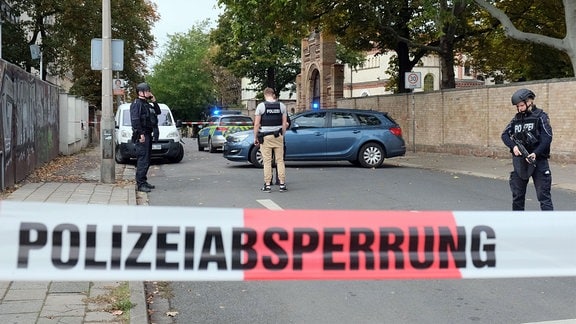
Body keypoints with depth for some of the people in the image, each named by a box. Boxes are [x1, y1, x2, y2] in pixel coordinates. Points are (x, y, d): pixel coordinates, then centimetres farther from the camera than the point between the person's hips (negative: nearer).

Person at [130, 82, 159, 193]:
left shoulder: (146, 104, 19)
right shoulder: (136, 103, -10)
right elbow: (135, 119, -18)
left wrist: (154, 101, 10)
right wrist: (141, 134, -23)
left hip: (148, 134, 10)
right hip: (141, 135, -10)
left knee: (146, 160, 14)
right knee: (142, 160, -12)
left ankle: (143, 181, 21)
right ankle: (140, 184, -11)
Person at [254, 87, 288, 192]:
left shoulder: (261, 106, -3)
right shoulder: (282, 106, 4)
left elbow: (256, 124, -5)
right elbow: (284, 123, 5)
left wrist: (255, 137, 3)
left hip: (265, 137, -2)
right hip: (278, 136, 2)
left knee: (267, 161, 0)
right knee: (280, 160, 7)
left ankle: (267, 185, 0)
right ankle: (282, 184, 6)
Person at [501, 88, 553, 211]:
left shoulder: (540, 116, -5)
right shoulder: (517, 118, 11)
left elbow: (547, 138, -13)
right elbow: (505, 134, 8)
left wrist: (536, 153, -25)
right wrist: (513, 146, -11)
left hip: (537, 160, -5)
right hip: (519, 161, 6)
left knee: (543, 195, -7)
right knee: (517, 194, 13)